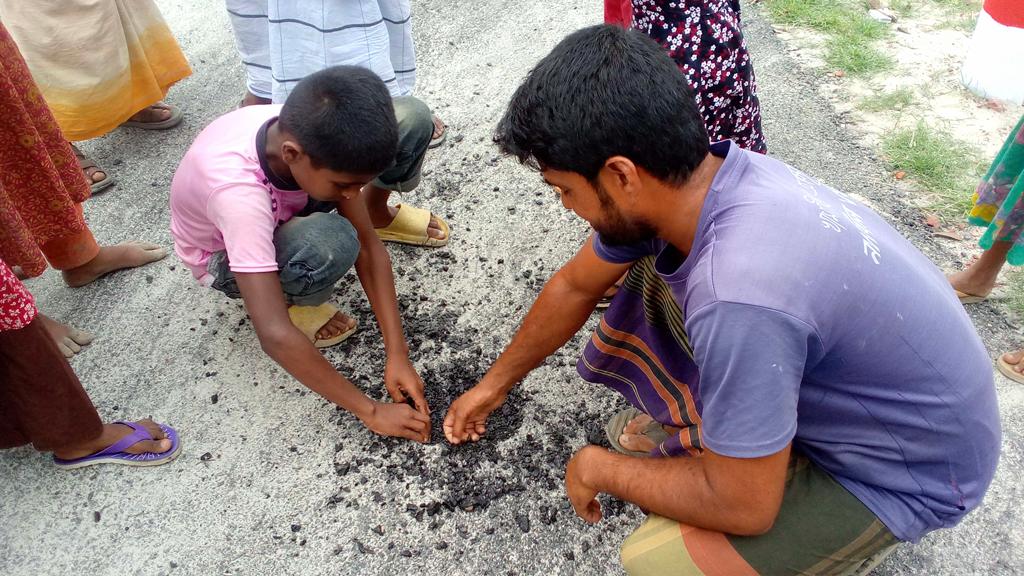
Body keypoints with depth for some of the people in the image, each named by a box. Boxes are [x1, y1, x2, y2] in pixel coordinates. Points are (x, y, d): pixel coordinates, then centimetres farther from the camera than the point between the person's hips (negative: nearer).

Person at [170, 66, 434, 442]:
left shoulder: (307, 132, -29)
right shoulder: (236, 190, -44)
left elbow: (367, 245, -22)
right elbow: (274, 335, -44)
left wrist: (398, 354, -26)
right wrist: (371, 411, -38)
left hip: (285, 205, 4)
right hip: (225, 258, -4)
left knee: (412, 119, -17)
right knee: (329, 244, -43)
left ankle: (378, 211, 12)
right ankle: (295, 302, -7)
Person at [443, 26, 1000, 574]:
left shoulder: (739, 294, -41)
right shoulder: (694, 175, -15)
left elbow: (743, 507, -27)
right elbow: (574, 286, 1)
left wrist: (597, 468, -10)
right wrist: (495, 384, 15)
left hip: (910, 465, -6)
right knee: (643, 268, -3)